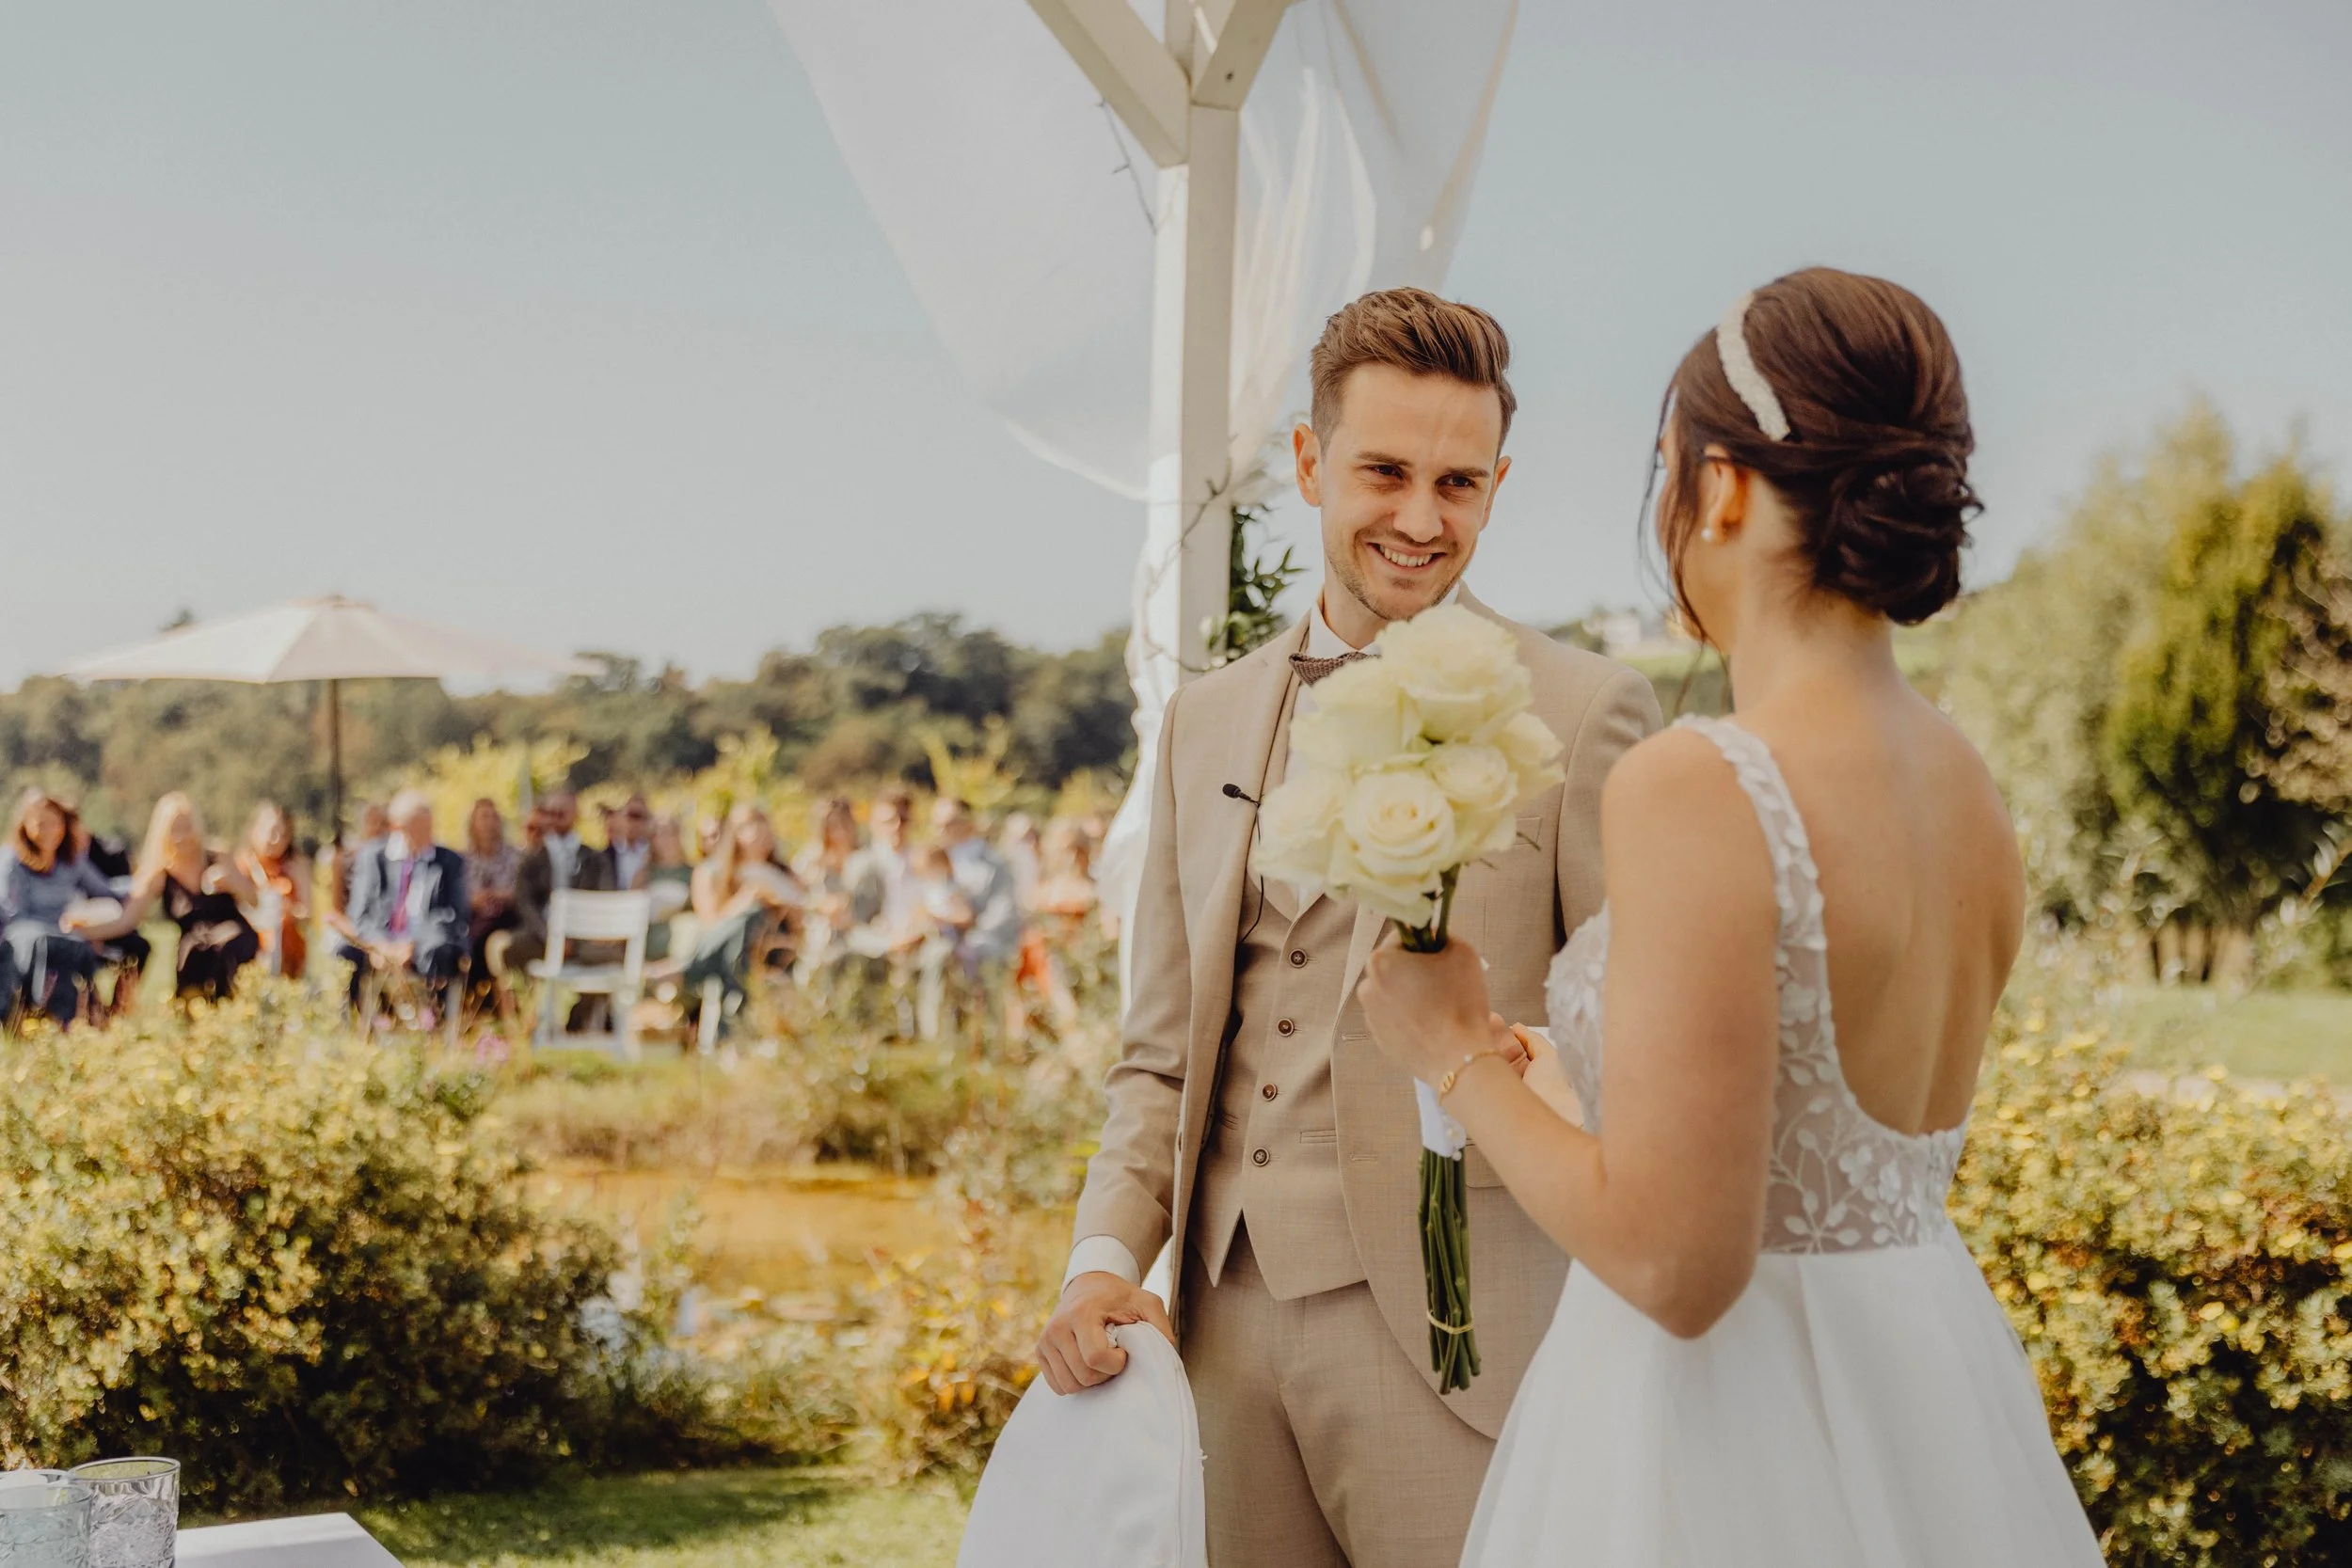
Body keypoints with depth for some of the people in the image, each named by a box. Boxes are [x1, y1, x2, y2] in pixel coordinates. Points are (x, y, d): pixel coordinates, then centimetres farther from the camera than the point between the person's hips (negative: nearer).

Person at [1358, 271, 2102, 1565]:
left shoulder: (1695, 791, -22)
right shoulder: (1968, 789, 2)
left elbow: (1675, 1262, -24)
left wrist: (1456, 1055, -9)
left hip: (1739, 1442, -7)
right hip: (1929, 1401, 8)